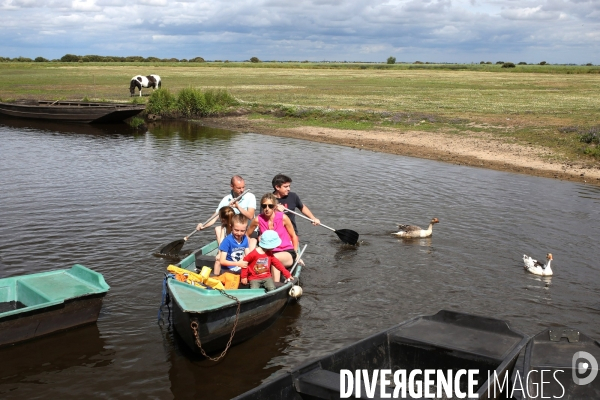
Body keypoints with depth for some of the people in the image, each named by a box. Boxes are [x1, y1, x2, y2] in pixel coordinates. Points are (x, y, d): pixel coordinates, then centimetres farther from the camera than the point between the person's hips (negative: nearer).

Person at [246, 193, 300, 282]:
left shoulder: (283, 218, -12)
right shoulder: (258, 220, -8)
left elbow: (293, 236, 2)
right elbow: (247, 235, 10)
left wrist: (296, 255, 7)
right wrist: (250, 251, 2)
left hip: (287, 253, -2)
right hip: (269, 254, 3)